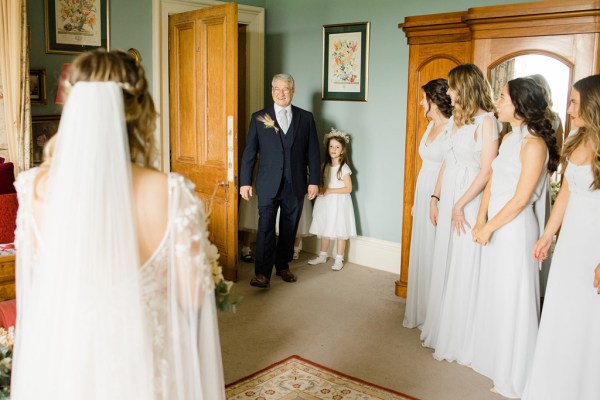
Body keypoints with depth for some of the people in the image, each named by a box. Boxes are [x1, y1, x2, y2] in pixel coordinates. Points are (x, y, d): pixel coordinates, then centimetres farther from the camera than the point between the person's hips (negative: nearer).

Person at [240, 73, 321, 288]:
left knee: (289, 229, 11)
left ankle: (283, 266, 27)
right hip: (268, 184, -2)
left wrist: (314, 181, 1)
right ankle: (262, 273, -2)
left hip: (295, 185, 2)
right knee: (266, 228, -6)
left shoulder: (305, 117, 5)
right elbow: (249, 152, 2)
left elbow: (313, 152, 5)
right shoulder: (259, 117, 2)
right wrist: (245, 181, -2)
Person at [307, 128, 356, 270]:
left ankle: (339, 259, 10)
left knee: (340, 231, 0)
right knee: (325, 229, 13)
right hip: (325, 202, 6)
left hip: (339, 202, -6)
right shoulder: (325, 166, 7)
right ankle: (322, 256, 25)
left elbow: (348, 188, -13)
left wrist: (330, 191, -18)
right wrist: (321, 189, -6)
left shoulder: (344, 168, -11)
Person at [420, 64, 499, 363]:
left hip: (469, 203, -8)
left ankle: (460, 340, 15)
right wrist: (435, 198, 9)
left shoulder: (485, 121, -12)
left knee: (464, 269, 0)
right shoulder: (455, 119, 12)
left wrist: (460, 205, -17)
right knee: (444, 267, 14)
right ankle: (442, 329, 29)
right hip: (448, 200, 8)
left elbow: (487, 171, -17)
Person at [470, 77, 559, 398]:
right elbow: (492, 182, 8)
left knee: (512, 297, 3)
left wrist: (489, 227, -12)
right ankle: (493, 358, 35)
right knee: (493, 293, 17)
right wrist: (481, 221, -2)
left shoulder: (534, 144, -16)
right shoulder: (508, 138, 10)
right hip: (495, 227, 8)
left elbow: (520, 199, -18)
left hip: (515, 228, -8)